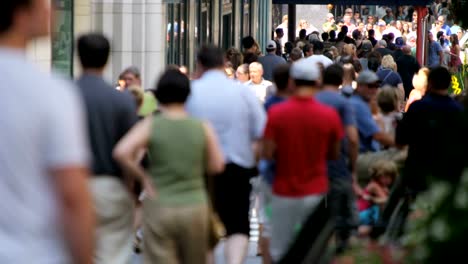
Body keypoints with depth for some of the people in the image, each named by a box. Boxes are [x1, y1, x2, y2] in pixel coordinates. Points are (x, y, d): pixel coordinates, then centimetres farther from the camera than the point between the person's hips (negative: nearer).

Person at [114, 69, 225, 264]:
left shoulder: (150, 125, -5)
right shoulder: (203, 127, -2)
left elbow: (121, 152, -17)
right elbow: (216, 166, 0)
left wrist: (143, 177, -5)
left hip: (159, 206, -2)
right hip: (195, 207, 2)